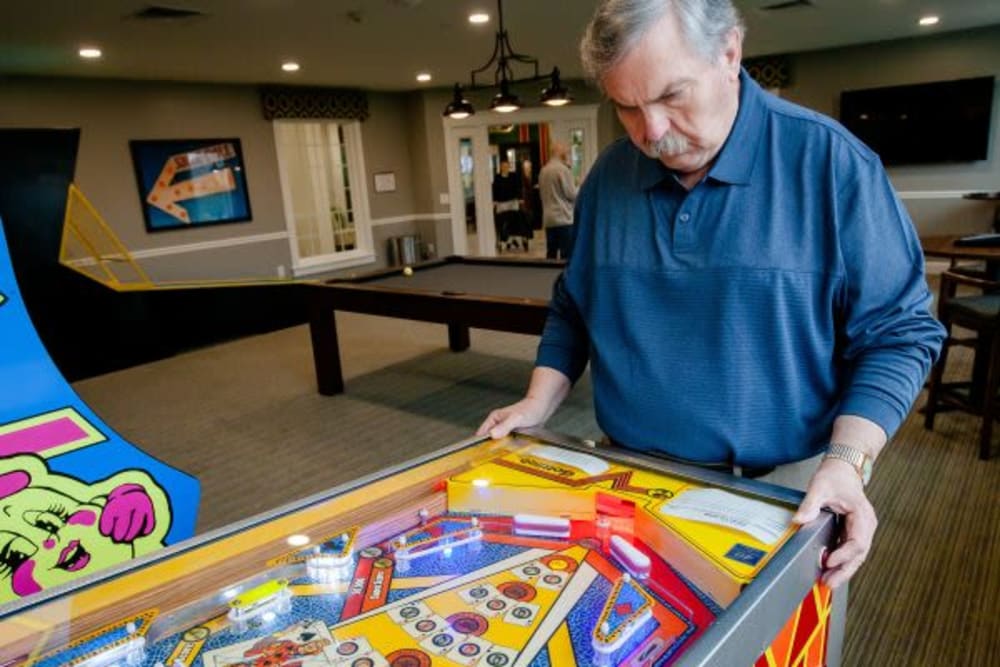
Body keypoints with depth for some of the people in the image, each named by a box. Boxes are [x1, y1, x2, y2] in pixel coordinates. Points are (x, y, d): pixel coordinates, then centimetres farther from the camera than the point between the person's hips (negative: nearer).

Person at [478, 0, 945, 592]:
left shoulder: (832, 163, -12)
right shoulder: (608, 178, 0)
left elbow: (898, 332, -8)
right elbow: (573, 311, 10)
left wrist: (847, 461, -20)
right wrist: (539, 404, -2)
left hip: (785, 493, -3)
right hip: (631, 482, 4)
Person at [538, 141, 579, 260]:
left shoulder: (543, 171, 13)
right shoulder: (563, 169, -11)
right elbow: (572, 195, -11)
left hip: (548, 219, 8)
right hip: (564, 219, -8)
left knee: (551, 255, 10)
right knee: (567, 256, -5)